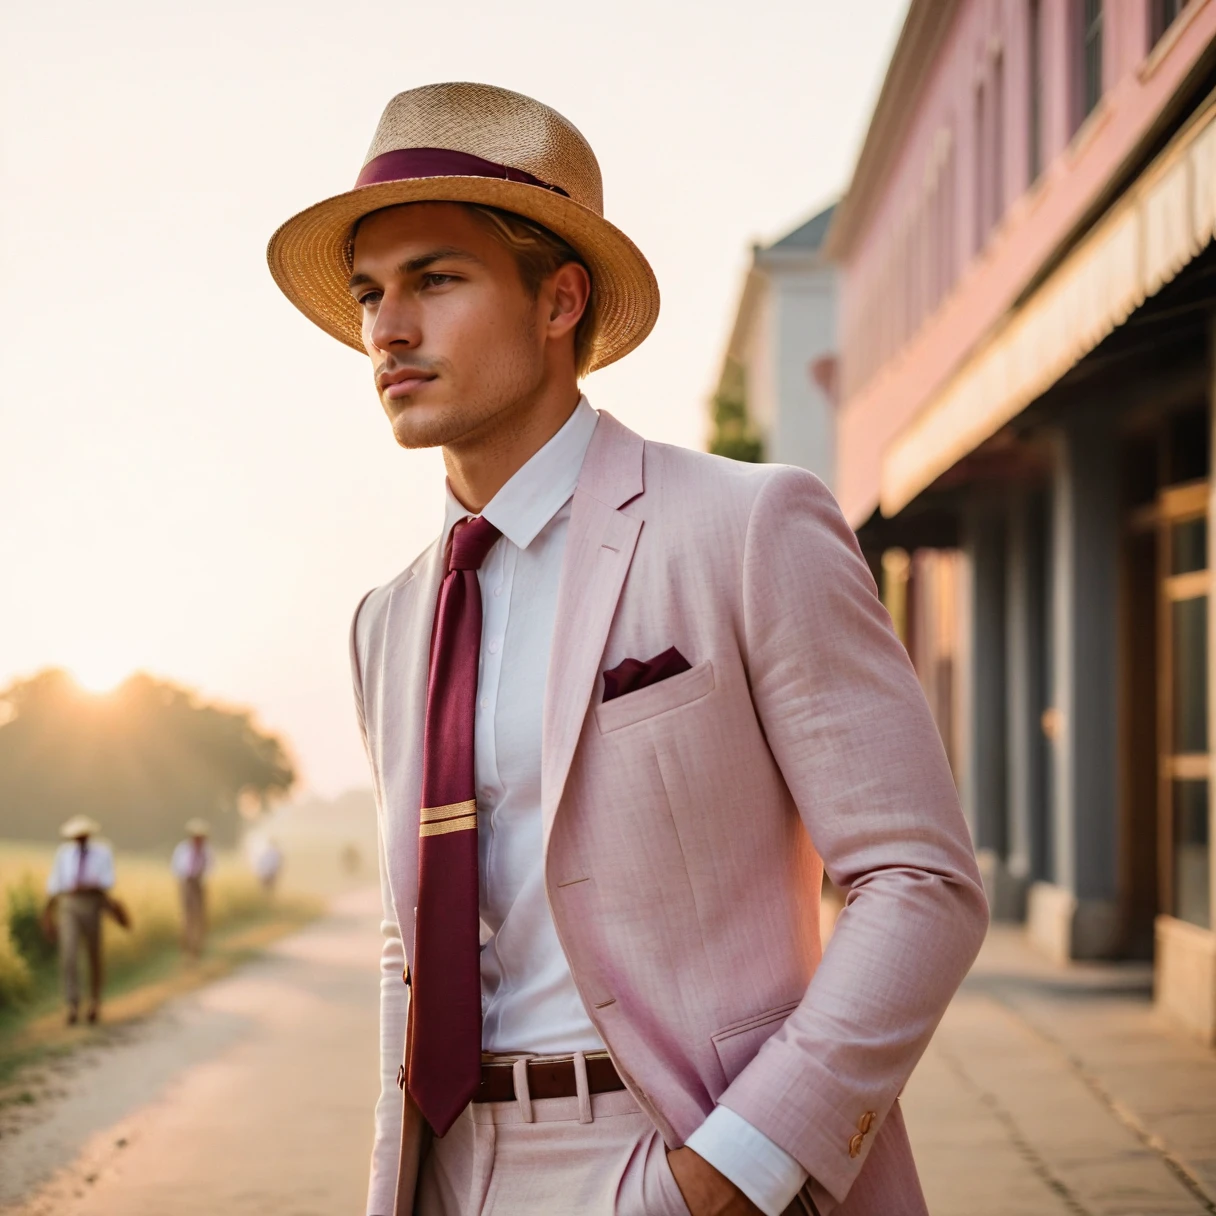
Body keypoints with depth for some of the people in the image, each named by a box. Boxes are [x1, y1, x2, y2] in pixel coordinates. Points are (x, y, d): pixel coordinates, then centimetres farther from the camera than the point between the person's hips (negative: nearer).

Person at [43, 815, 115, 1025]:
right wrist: (48, 911, 12)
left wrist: (89, 885, -26)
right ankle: (72, 1006, -15)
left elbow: (108, 880, -7)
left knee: (94, 955, 10)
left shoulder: (103, 852, 4)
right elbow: (54, 882, 14)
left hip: (91, 905, 0)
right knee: (68, 953, -14)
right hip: (67, 905, 0)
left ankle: (95, 1002, 30)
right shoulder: (63, 853, 9)